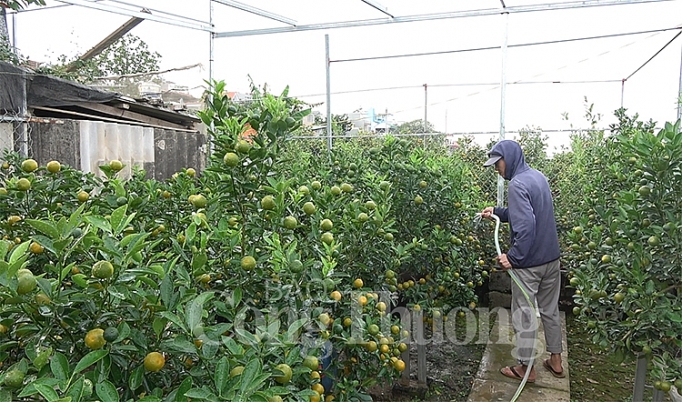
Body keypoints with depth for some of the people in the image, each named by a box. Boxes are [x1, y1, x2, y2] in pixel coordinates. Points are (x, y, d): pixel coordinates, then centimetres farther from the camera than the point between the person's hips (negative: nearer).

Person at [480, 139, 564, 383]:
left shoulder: (517, 184, -21)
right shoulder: (538, 176, 7)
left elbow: (526, 225, -29)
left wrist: (513, 257, -23)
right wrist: (497, 212, 10)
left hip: (529, 262, -9)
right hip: (551, 257, 9)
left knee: (524, 315, 6)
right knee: (550, 310, 20)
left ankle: (525, 367, 19)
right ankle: (555, 361, 33)